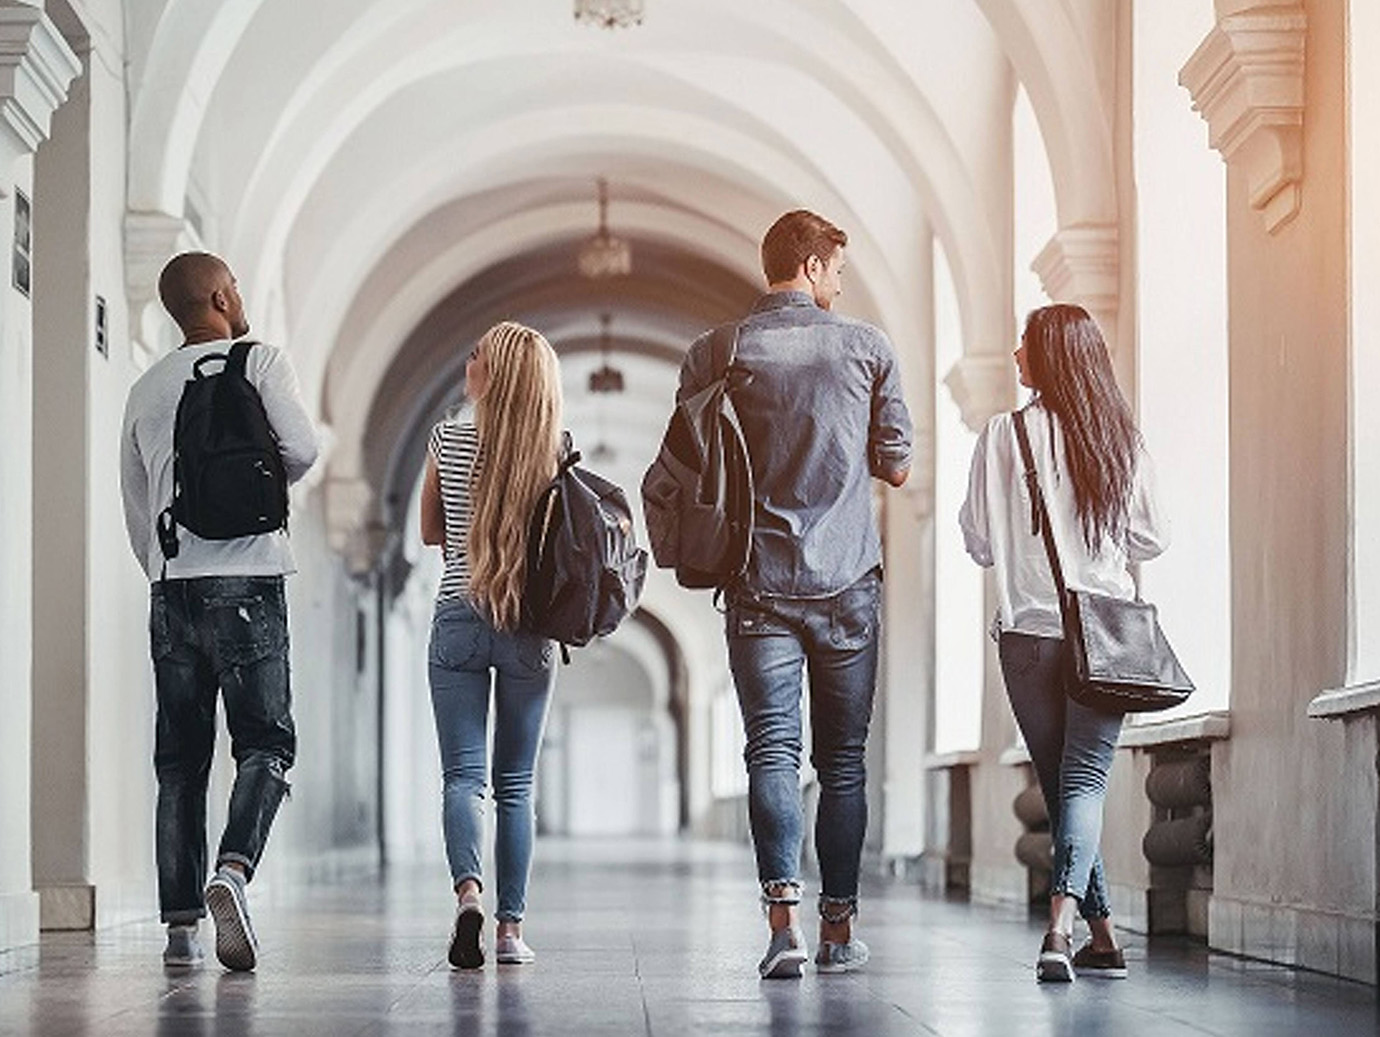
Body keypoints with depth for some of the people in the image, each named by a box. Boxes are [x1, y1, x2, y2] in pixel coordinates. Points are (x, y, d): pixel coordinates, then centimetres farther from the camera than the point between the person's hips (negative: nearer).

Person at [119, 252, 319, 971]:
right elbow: (301, 449, -10)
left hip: (170, 587, 5)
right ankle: (233, 870, -26)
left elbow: (134, 504, 18)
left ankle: (181, 921, 2)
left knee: (180, 757, 6)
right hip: (245, 577, -5)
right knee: (265, 743, -1)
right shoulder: (258, 361, 1)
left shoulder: (145, 390, 16)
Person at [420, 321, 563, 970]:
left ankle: (468, 890, -26)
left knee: (462, 775, -2)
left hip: (458, 619, -1)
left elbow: (430, 532, 11)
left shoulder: (448, 440, -1)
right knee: (516, 784, 9)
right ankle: (511, 928, 7)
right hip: (529, 626, 1)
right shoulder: (556, 452, -2)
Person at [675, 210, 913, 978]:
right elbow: (898, 467, 5)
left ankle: (786, 919, -18)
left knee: (772, 751, -3)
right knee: (843, 757, 9)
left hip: (760, 584, 0)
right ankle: (840, 927, 12)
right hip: (849, 584, 0)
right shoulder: (867, 348, 0)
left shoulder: (714, 355, 1)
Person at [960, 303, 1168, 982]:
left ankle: (1101, 939, 11)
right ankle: (1062, 921, -25)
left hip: (1029, 632, -1)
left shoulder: (1004, 435, -3)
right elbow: (1151, 539, 8)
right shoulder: (1123, 440, 3)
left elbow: (979, 542, 0)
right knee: (1086, 778, -3)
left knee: (1060, 784, 9)